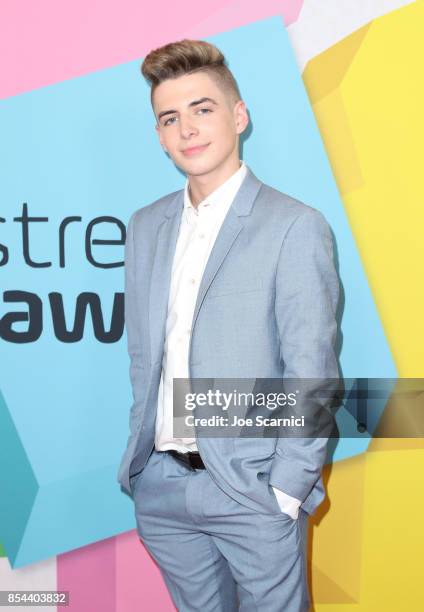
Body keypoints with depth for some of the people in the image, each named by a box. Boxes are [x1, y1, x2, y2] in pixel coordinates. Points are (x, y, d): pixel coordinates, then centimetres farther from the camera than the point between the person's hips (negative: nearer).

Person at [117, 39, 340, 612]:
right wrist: (141, 455, 9)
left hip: (251, 486, -5)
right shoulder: (145, 226, 9)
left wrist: (286, 491, -12)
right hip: (160, 485, 5)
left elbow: (312, 374, -10)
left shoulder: (294, 226, -8)